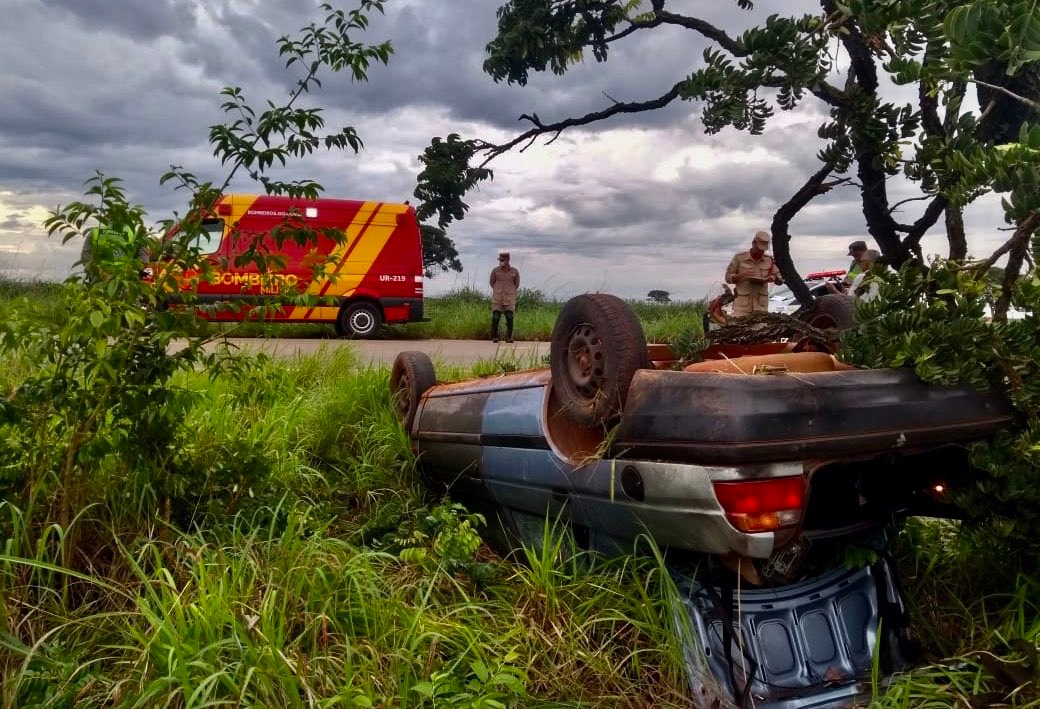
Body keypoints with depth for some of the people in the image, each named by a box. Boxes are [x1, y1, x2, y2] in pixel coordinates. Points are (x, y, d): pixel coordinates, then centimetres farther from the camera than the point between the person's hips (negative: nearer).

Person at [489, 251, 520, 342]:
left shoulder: (515, 272, 1)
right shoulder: (495, 270, -1)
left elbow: (517, 284, 15)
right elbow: (492, 283, 13)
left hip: (509, 299, 0)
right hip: (497, 298, 0)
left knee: (509, 318, -9)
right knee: (495, 317, -8)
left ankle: (509, 337, 5)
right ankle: (494, 336, 8)